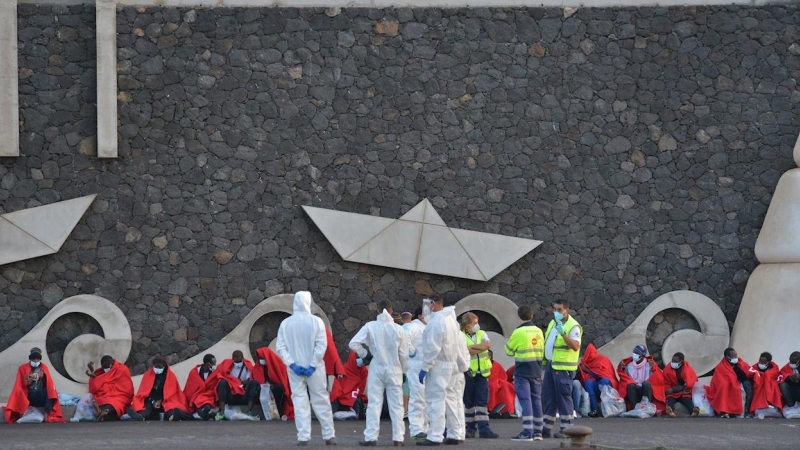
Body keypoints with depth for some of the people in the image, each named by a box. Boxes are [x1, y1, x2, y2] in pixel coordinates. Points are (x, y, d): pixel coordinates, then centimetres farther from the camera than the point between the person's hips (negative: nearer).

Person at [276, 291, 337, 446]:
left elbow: (280, 348, -6)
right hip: (313, 368, -1)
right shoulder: (316, 321, -7)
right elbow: (321, 345, -12)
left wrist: (292, 364, -8)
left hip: (295, 368, 1)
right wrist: (313, 365, -10)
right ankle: (329, 435, 9)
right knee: (321, 401, 7)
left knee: (300, 401, 5)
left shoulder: (285, 323, -2)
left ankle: (303, 437, -2)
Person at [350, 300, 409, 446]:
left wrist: (365, 354, 2)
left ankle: (371, 437, -1)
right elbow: (404, 354, -1)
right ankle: (398, 437, 5)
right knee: (396, 405, 7)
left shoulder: (370, 326, -8)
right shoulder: (398, 329, -6)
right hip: (394, 370, 1)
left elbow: (353, 343, -13)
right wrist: (404, 371, 14)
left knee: (374, 404, 3)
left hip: (376, 369, 0)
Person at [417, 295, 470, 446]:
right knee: (453, 400, 10)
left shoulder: (436, 321, -15)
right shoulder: (451, 319, 15)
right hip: (453, 365, 10)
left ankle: (435, 437, -12)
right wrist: (463, 363, 18)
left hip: (439, 366, -10)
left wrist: (425, 368, -18)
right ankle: (456, 435, 12)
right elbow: (460, 344, 16)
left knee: (436, 401, -9)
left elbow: (432, 348, -20)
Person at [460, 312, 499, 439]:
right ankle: (470, 428, 13)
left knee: (482, 400, -2)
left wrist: (472, 347, -12)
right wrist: (481, 347, -9)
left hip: (482, 372, 3)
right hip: (468, 372, -3)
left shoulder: (481, 334, 11)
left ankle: (483, 428, -5)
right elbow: (466, 351, -18)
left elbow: (488, 344, -8)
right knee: (468, 401, 4)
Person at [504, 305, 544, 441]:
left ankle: (527, 432, -14)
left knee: (525, 400, -8)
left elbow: (508, 351, -1)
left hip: (522, 372, -6)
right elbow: (542, 352, 12)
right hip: (536, 372, 6)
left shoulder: (519, 332, -13)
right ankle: (538, 432, 14)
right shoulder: (539, 331, 6)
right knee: (536, 401, 11)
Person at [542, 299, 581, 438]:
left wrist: (563, 333, -37)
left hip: (563, 368, -8)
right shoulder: (552, 323, 14)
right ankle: (546, 429, 16)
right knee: (548, 398, 10)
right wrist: (543, 361, 19)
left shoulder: (573, 326, -13)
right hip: (550, 365, 8)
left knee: (563, 398, -5)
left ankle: (566, 429, 0)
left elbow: (576, 346, -27)